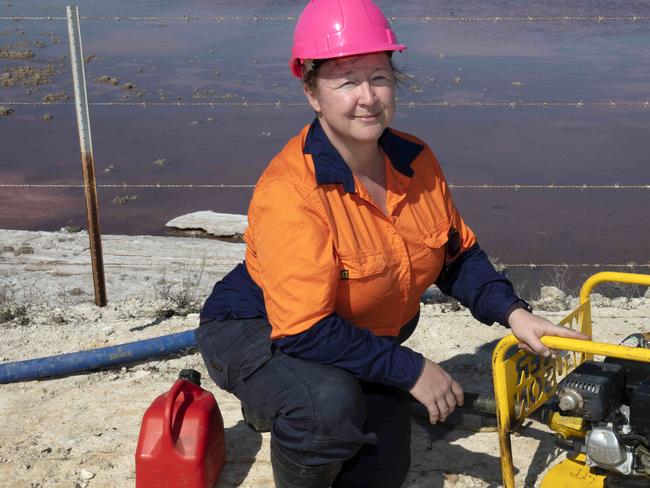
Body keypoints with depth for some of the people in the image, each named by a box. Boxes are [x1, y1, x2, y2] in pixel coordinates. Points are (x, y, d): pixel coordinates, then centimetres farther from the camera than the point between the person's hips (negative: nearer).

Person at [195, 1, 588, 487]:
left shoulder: (416, 161, -9)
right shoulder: (289, 190, -32)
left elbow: (457, 255, 4)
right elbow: (304, 332, -34)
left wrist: (513, 313, -13)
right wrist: (412, 370, -28)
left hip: (361, 344, 7)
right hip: (259, 334, -7)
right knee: (331, 405, -37)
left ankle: (285, 410, 32)